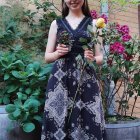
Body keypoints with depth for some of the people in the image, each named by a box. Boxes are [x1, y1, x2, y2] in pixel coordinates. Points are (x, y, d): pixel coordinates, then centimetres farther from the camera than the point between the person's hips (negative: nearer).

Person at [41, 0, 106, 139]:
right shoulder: (56, 23, 12)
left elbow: (100, 57, 10)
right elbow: (47, 57, 12)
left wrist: (92, 58, -11)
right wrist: (58, 53, -9)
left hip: (86, 80, 0)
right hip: (60, 80, 1)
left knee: (88, 124, -7)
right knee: (57, 122, -4)